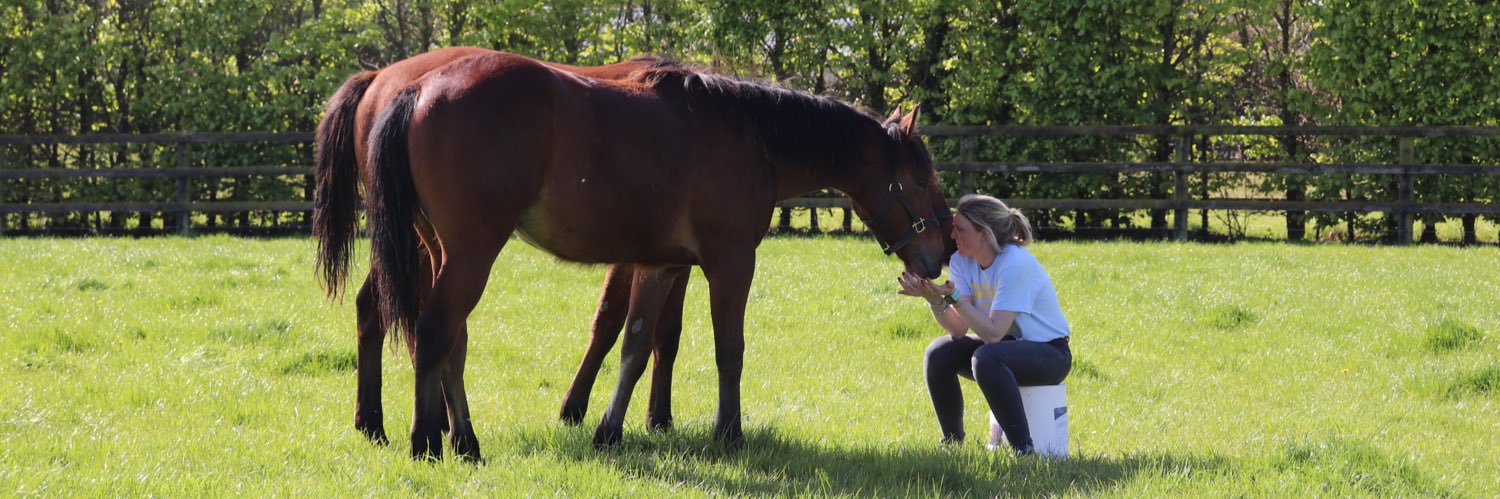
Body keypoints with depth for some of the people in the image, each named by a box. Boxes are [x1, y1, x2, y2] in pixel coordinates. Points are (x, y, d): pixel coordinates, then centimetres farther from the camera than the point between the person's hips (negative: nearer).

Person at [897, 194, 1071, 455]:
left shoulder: (1015, 264, -25)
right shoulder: (962, 261, -3)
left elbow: (993, 333, -30)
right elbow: (959, 329, -11)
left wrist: (954, 296, -35)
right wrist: (933, 298, -27)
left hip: (1049, 353, -7)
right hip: (1005, 343, 7)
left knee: (985, 358, -35)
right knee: (939, 353, -14)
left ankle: (1024, 450, -28)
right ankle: (952, 441, 2)